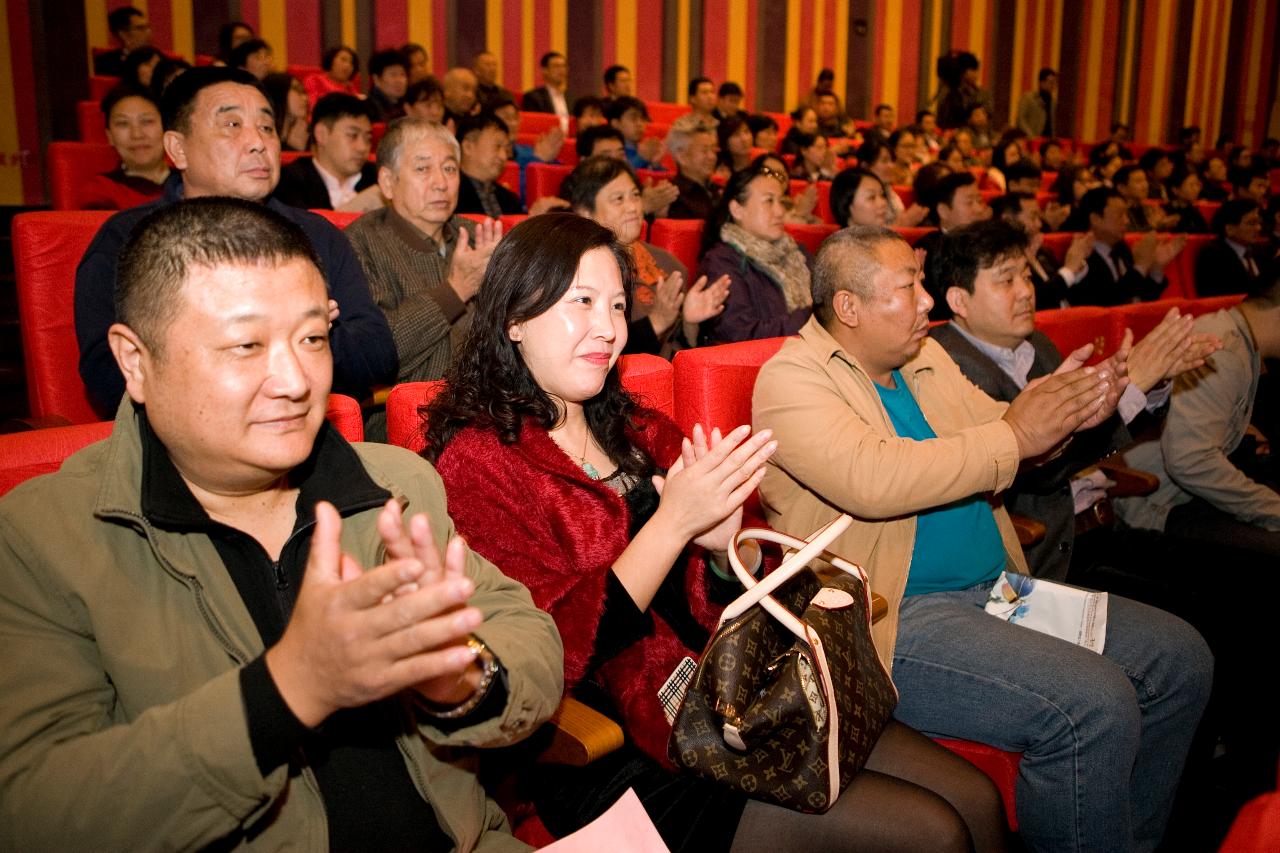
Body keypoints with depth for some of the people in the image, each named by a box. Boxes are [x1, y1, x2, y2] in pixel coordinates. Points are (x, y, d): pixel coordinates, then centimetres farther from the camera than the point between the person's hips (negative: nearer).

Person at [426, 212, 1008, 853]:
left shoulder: (639, 433, 12)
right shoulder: (477, 460, -8)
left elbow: (717, 609, 12)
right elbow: (551, 653, -17)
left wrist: (721, 544, -11)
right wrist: (673, 522, -21)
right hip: (615, 755, -6)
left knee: (976, 800, -2)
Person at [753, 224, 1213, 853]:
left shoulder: (925, 358, 14)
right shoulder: (791, 378, -11)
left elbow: (993, 430, 21)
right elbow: (871, 480, -27)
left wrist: (1060, 408, -2)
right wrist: (1013, 435, -19)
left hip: (996, 585, 9)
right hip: (893, 617, -9)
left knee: (1181, 658, 7)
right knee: (1093, 704, -25)